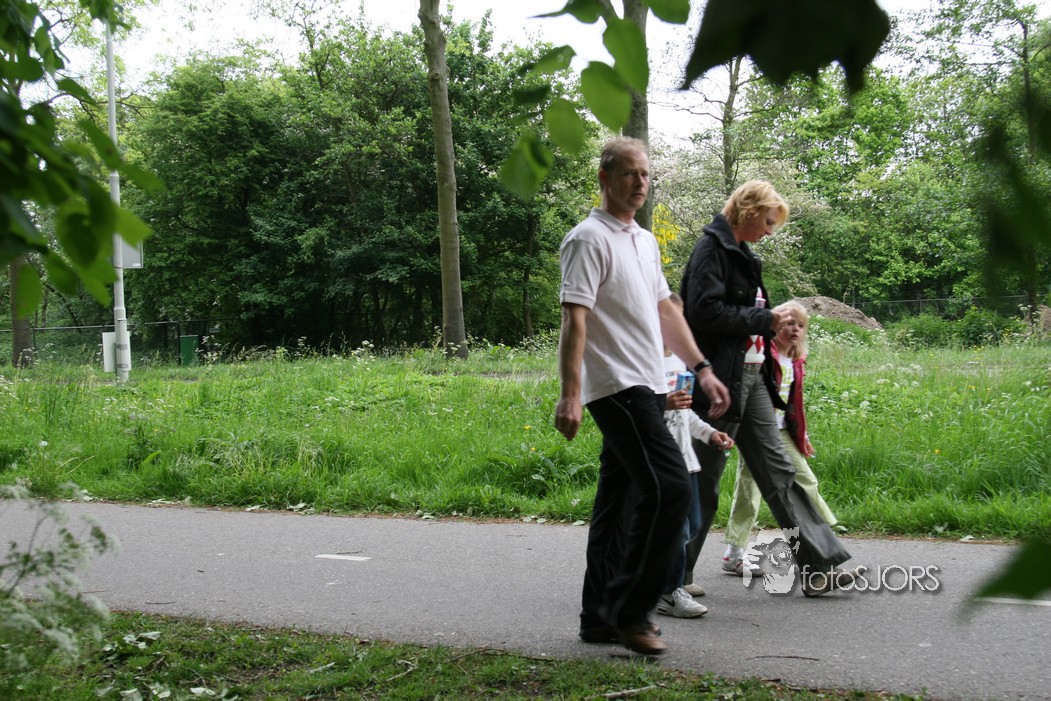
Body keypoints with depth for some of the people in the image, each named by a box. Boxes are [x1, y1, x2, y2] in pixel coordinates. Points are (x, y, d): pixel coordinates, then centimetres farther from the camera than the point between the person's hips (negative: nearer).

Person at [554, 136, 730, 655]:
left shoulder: (645, 241, 20)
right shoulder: (590, 239, -9)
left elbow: (665, 311, 25)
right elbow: (573, 319, -17)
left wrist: (701, 369, 19)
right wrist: (569, 395, -24)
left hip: (646, 388, 9)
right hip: (617, 385, -9)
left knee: (620, 499, 10)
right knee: (669, 486, -16)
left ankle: (600, 616, 15)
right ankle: (629, 611, -9)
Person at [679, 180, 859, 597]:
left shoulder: (740, 254, 18)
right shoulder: (712, 248, -11)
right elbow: (705, 312, -21)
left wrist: (771, 322, 9)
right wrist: (764, 320, -15)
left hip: (751, 378, 10)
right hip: (720, 380, -10)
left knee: (778, 471, 7)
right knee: (703, 481, -1)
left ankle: (820, 566, 8)